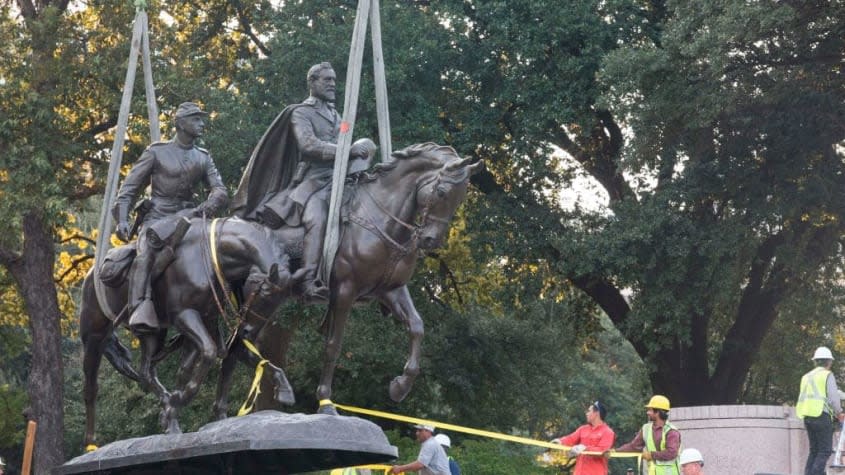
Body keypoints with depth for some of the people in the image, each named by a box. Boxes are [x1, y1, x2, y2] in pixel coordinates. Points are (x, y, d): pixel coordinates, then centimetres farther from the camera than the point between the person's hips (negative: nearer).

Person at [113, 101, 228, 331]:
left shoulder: (203, 158, 15)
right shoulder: (156, 152, 5)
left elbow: (220, 191, 5)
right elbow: (129, 188, 4)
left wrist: (206, 207, -18)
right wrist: (122, 220, -11)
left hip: (185, 217, 3)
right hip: (156, 216, -3)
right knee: (146, 252, -33)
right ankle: (141, 310, -46)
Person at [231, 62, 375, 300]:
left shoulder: (335, 115, 26)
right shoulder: (300, 113, 3)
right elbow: (309, 145, -15)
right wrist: (348, 150, -20)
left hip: (338, 179, 8)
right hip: (312, 180, -8)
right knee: (317, 219, -34)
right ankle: (309, 281, -44)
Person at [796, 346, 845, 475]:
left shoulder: (807, 376, 19)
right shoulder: (827, 375, -3)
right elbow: (833, 398, -12)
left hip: (807, 416, 7)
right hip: (822, 416, -7)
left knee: (814, 450, 12)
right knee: (825, 451, -5)